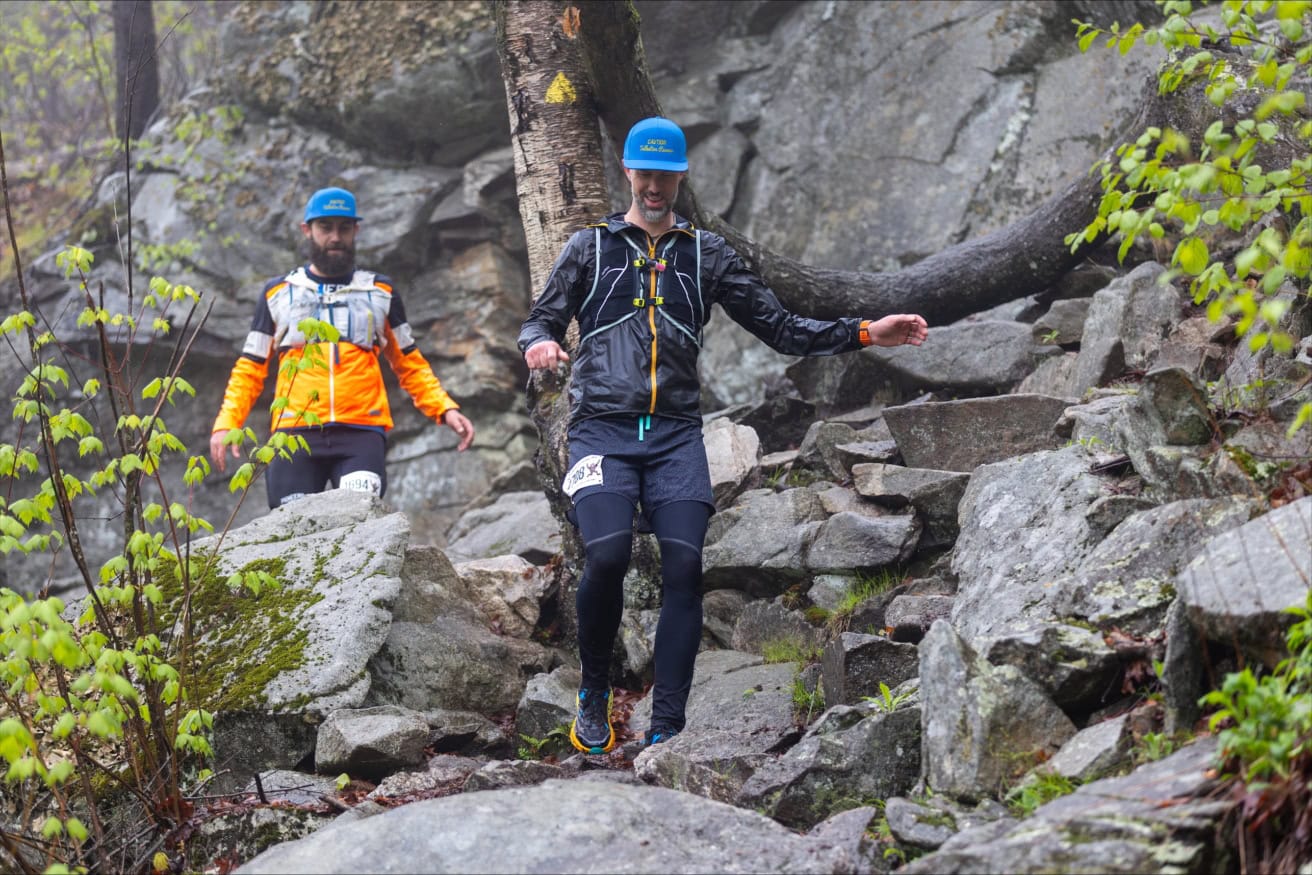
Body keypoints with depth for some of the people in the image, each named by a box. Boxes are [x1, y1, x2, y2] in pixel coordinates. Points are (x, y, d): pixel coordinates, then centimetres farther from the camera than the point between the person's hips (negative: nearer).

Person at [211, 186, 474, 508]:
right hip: (295, 435, 1)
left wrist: (445, 409, 5)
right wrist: (226, 423, 1)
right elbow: (250, 368, 16)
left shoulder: (380, 293, 17)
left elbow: (409, 364, 21)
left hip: (361, 434, -1)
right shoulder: (278, 293, 17)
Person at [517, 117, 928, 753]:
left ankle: (666, 732, -10)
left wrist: (865, 333, 2)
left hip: (675, 435, 2)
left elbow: (781, 328, 14)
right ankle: (594, 695, 2)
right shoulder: (591, 246, 13)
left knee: (684, 566, -14)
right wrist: (538, 344, -14)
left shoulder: (706, 254, 15)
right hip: (603, 427, -2)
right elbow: (541, 319, 12)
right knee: (606, 557, -22)